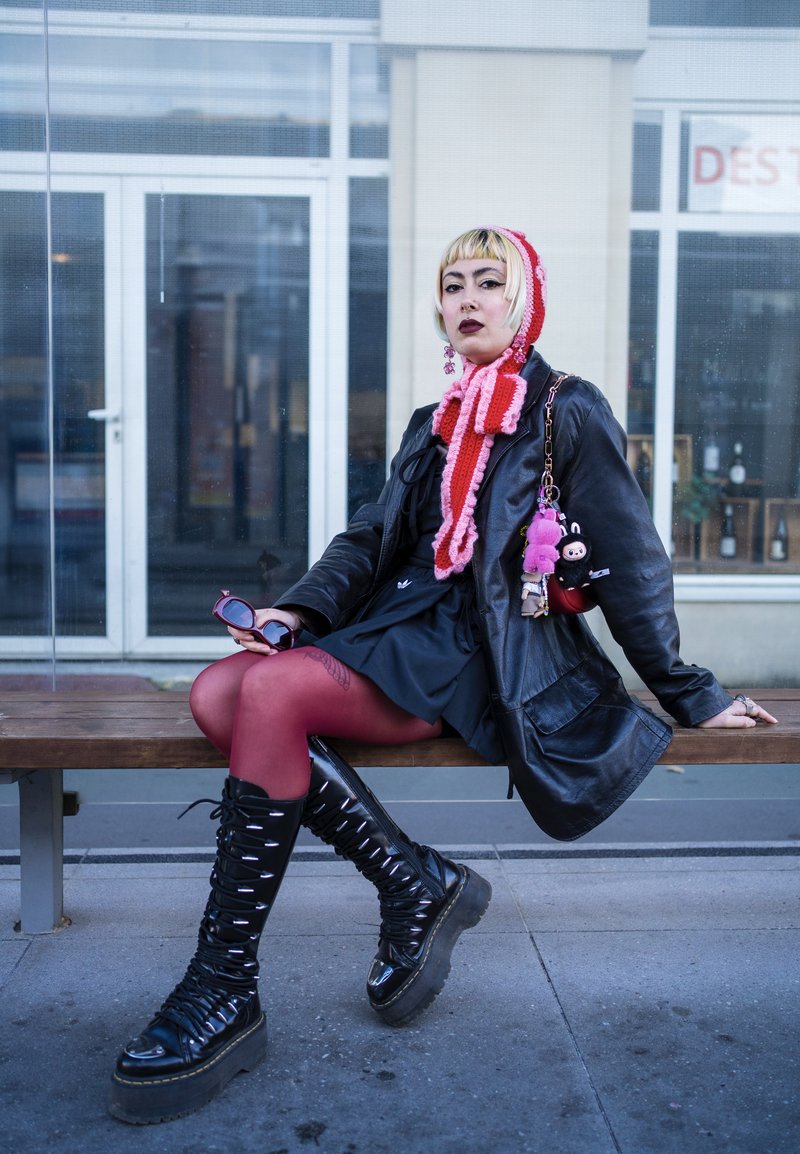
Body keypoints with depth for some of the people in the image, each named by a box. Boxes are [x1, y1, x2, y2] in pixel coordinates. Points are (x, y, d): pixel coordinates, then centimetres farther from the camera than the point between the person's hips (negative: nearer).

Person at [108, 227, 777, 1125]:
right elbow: (371, 539, 16)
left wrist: (688, 694, 3)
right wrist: (300, 609, -3)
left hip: (484, 659, -7)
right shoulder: (433, 426, 23)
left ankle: (226, 990, -19)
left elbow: (630, 564, 1)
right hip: (403, 630, 7)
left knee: (272, 693, -29)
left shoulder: (569, 414, 3)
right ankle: (416, 885, -10)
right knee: (218, 692, -18)